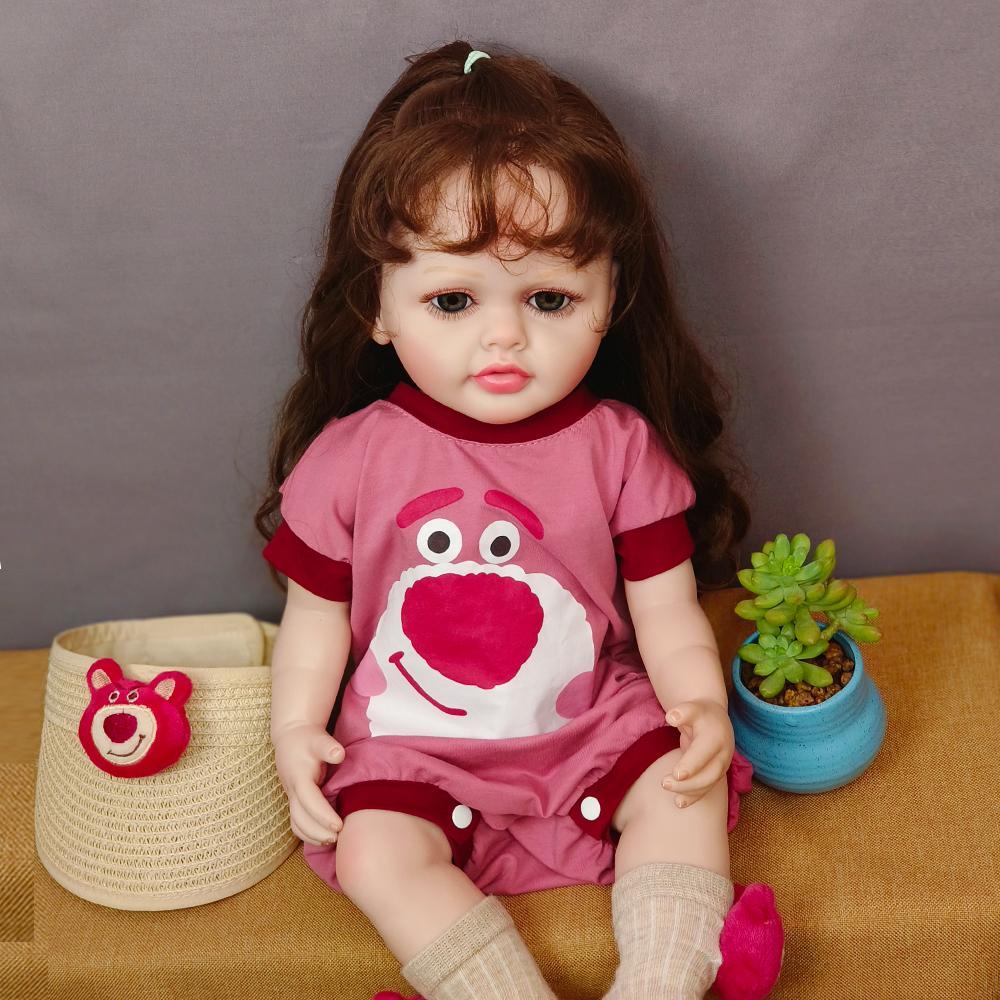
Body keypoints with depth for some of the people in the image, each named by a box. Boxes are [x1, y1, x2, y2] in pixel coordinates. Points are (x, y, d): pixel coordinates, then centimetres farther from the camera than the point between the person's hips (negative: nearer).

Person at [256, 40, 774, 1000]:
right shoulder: (353, 456, -9)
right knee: (377, 854, -23)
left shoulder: (618, 446, -8)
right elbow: (317, 615, 2)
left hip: (592, 721, 1)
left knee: (686, 789, -19)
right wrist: (295, 731, -10)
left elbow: (666, 611, -2)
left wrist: (703, 709, -18)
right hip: (409, 747, -1)